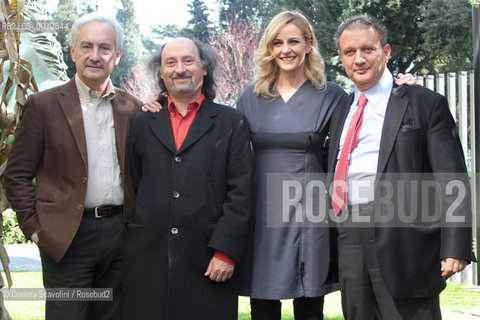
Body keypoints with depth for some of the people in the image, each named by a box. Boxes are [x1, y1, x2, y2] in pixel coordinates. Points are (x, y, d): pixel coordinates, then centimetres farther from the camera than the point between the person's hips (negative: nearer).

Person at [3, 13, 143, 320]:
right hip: (68, 237, -3)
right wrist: (35, 227, -7)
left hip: (120, 234, 4)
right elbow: (17, 175, -1)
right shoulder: (43, 105, -1)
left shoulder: (132, 109, 9)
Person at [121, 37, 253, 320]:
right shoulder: (143, 124, 14)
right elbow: (132, 188, 13)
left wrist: (226, 251, -8)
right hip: (148, 262, 2)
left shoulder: (232, 123, 7)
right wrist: (127, 250, 5)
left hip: (208, 264, -2)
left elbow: (241, 194, 1)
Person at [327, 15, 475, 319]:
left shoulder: (425, 104, 0)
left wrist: (455, 247, -15)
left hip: (403, 241, -6)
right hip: (350, 242, 6)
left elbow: (452, 181, -6)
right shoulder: (342, 111, 19)